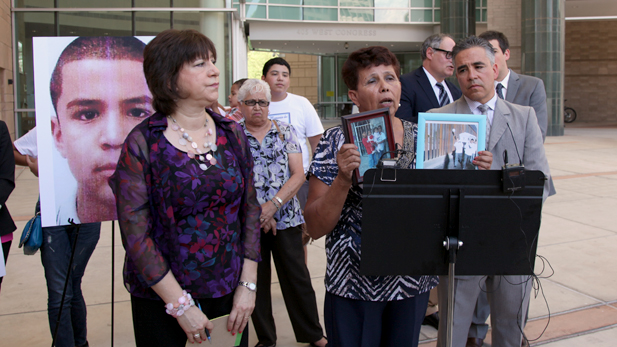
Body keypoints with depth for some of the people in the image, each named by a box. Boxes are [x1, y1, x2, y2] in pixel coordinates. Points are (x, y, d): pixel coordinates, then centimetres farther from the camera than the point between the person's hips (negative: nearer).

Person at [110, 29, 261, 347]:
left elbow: (250, 211, 4)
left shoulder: (232, 133, 2)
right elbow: (135, 235, -13)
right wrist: (181, 305, -14)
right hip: (161, 301, -3)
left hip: (228, 294, 4)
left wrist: (247, 285, -1)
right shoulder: (142, 144, -11)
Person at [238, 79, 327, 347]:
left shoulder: (285, 131, 4)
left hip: (286, 217, 0)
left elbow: (298, 174, -3)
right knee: (256, 280, 9)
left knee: (297, 277, 5)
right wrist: (259, 213, -11)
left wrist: (273, 205, -14)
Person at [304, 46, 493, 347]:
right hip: (354, 285, -3)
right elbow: (315, 227, -11)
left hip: (412, 283, 3)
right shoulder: (338, 141, -7)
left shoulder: (423, 138, 2)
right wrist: (343, 179, -26)